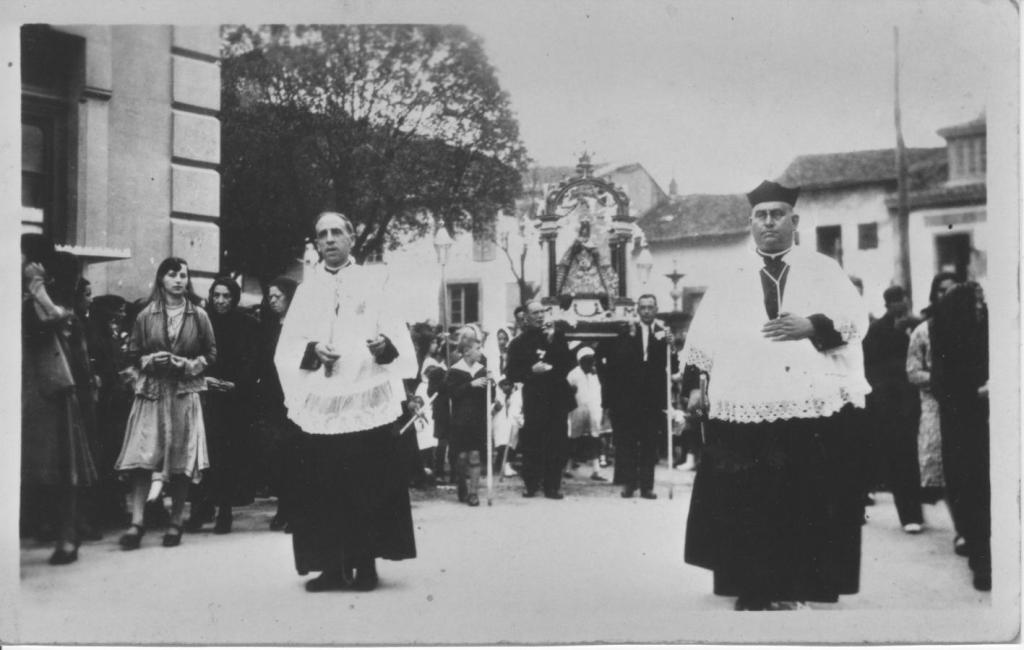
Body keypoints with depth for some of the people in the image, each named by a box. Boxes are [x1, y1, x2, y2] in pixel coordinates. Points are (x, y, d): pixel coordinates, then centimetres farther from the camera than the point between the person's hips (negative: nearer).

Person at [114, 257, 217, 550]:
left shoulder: (199, 316, 5)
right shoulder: (146, 315, 6)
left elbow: (211, 353, 8)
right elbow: (133, 353, 10)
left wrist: (189, 365, -8)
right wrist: (150, 360, -9)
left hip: (184, 394, 0)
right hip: (151, 393, 0)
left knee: (182, 461, 1)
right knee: (141, 458, -9)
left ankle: (175, 523, 11)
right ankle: (137, 522, -7)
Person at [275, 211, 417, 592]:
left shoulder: (374, 285, 8)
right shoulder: (306, 290, 13)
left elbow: (400, 340, 1)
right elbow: (286, 349, 7)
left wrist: (386, 346, -21)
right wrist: (311, 351, -13)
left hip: (368, 401, -2)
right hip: (318, 403, 2)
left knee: (368, 486, -3)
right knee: (323, 487, -1)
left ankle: (366, 564, 6)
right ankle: (334, 565, 7)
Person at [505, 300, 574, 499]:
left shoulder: (556, 334, 8)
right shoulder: (519, 343, 4)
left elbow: (568, 362, 0)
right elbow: (512, 374, 2)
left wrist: (553, 341, -9)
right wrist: (532, 370, -14)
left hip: (557, 397, 1)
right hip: (534, 399, -1)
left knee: (557, 444, -1)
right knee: (532, 445, 0)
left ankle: (552, 485, 7)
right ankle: (531, 484, 14)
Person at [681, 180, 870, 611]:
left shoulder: (823, 269, 13)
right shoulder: (729, 277, 15)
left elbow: (855, 318, 3)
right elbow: (704, 333, 11)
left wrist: (812, 326, -13)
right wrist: (695, 381, 2)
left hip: (816, 405, 0)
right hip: (744, 407, 1)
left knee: (811, 504, -1)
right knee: (746, 507, -2)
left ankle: (806, 587, 8)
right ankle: (753, 589, 5)